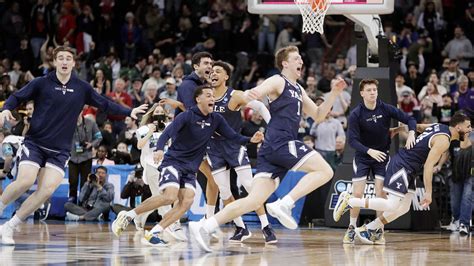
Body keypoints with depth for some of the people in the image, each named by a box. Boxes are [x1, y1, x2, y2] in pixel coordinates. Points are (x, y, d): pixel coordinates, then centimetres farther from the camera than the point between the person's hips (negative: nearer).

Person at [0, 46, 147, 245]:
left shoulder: (82, 88, 5)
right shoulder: (41, 83, -2)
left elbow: (105, 104, 14)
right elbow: (17, 97, 2)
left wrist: (129, 112, 7)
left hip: (60, 150, 3)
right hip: (35, 143, -3)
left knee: (47, 190, -14)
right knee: (25, 181, -22)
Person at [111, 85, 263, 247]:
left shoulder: (216, 120, 6)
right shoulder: (187, 116, -12)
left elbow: (233, 137, 9)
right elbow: (167, 133, -23)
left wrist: (250, 140, -10)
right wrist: (159, 149, -42)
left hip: (190, 169, 6)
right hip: (173, 161, -6)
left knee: (187, 202, -15)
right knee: (169, 197, -25)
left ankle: (154, 233, -12)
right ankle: (128, 216, -12)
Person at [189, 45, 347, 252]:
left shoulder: (298, 90, 28)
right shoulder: (278, 82, 1)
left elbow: (318, 115, 31)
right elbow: (257, 92, -16)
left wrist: (334, 93, 19)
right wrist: (247, 94, -40)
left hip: (272, 150, 8)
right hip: (280, 143, -8)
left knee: (254, 201, -2)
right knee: (325, 171, -13)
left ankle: (204, 227, -8)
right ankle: (284, 204, -20)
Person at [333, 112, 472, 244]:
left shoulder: (438, 127, 12)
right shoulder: (443, 140, -17)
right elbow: (428, 166, -21)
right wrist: (428, 192, -21)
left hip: (408, 171, 10)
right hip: (401, 166, -10)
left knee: (403, 208, 11)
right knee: (392, 206, -15)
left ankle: (367, 230, 17)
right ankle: (348, 201, -9)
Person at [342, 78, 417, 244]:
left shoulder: (386, 109, -9)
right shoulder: (355, 114, -15)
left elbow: (410, 120, -2)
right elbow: (352, 140, -19)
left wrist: (411, 133, -23)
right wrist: (369, 151, -33)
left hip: (382, 156, 1)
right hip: (362, 157, -1)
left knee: (381, 194, -9)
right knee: (357, 194, -6)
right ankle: (352, 228, 11)